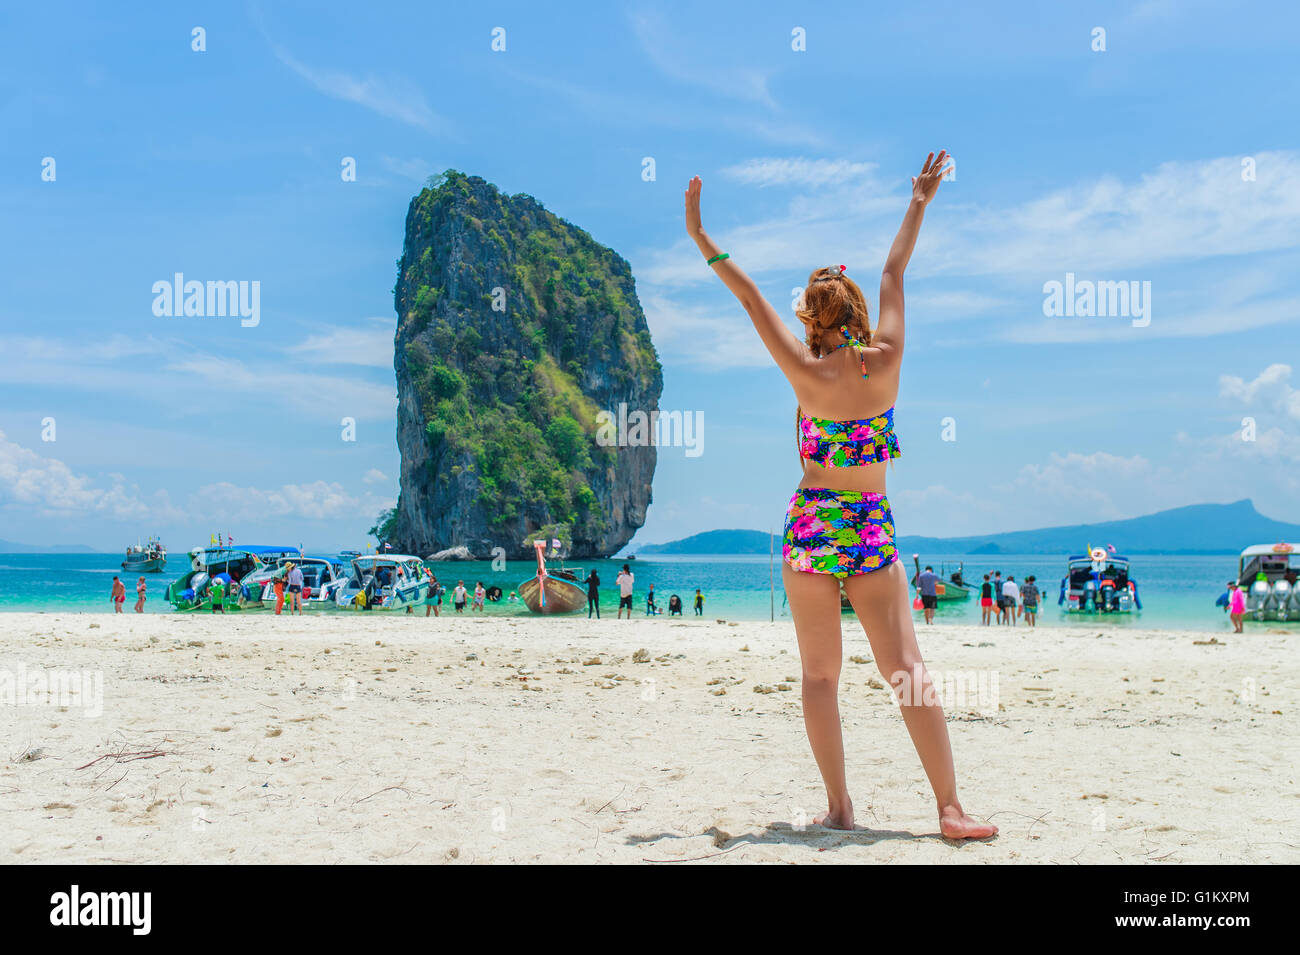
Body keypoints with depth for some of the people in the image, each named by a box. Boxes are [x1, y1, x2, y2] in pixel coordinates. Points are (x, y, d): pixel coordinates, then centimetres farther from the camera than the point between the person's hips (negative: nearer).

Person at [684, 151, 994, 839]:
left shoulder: (806, 374, -8)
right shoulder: (885, 360, -4)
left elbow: (752, 297, -2)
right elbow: (894, 273, 8)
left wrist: (700, 237, 4)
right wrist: (919, 202, 19)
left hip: (810, 525, -1)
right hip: (872, 529, 1)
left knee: (819, 674, 6)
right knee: (906, 670, 0)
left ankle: (839, 807, 4)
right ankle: (950, 809, -4)